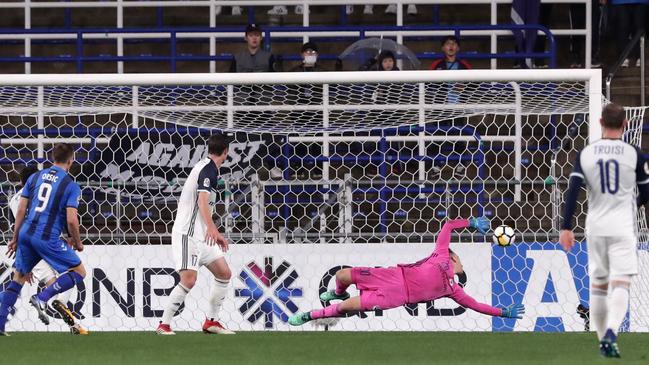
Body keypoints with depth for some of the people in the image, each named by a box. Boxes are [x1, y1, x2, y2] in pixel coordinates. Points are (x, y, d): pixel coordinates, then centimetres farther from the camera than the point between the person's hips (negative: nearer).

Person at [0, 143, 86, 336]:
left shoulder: (35, 177, 11)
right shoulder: (71, 186, -3)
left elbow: (21, 210, 10)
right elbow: (71, 220, -10)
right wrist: (77, 243, 7)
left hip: (26, 233, 6)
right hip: (48, 238, -6)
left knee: (18, 278, 18)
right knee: (79, 272, 7)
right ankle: (42, 298, -10)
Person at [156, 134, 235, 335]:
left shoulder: (206, 167, 18)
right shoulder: (209, 169, -12)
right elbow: (203, 199, -28)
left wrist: (216, 234, 33)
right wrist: (211, 227, -42)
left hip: (201, 234, 10)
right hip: (187, 233, -10)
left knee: (224, 273, 7)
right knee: (189, 279, -19)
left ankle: (211, 321, 14)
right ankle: (164, 325, -12)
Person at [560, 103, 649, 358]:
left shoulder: (586, 153, 2)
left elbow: (573, 191, -6)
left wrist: (566, 228, -6)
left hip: (596, 226, 2)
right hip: (622, 227, -2)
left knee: (598, 284, 15)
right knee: (621, 284, -8)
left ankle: (602, 339, 19)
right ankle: (611, 332, -30)